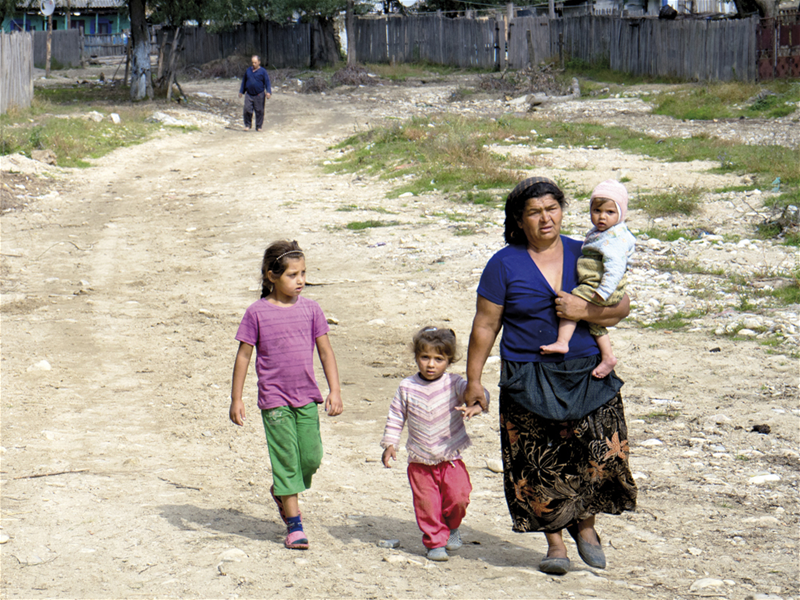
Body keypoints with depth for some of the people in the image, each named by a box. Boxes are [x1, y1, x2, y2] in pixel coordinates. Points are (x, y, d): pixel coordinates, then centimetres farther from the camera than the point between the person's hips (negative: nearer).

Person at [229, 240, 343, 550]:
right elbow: (244, 355, -1)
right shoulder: (257, 312, -6)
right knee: (286, 458, -2)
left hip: (306, 397, 3)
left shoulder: (310, 309, 2)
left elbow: (325, 351, 6)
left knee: (311, 458, 4)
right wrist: (236, 399, -1)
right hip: (274, 399, -3)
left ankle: (281, 492, 34)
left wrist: (334, 390, 0)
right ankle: (294, 525, 6)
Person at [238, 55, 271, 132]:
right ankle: (247, 124, 9)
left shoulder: (263, 71, 0)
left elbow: (267, 82, -4)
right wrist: (241, 91, 22)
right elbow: (244, 81, 23)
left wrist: (268, 92, -17)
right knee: (247, 109, -7)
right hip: (249, 94, 3)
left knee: (259, 111, 1)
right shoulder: (248, 71, 13)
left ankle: (259, 126, 11)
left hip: (259, 95, -3)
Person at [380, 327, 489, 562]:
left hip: (451, 458, -1)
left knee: (458, 497, -11)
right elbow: (396, 417, 7)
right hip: (420, 462, 1)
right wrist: (389, 444, 1)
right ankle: (435, 541, 18)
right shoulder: (407, 388, -2)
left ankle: (452, 527, 19)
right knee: (427, 504, 0)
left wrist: (477, 405, -44)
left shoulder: (454, 384, -7)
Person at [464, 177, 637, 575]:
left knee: (603, 454, -6)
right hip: (529, 382, -2)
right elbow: (485, 326, 3)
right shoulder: (504, 265, 0)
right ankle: (554, 542, 15)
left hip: (587, 374, 2)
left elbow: (621, 306, 6)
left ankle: (585, 524, 19)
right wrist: (473, 380, 3)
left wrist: (585, 311, -13)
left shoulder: (583, 255, 7)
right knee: (540, 464, -2)